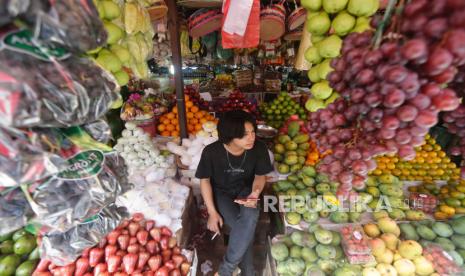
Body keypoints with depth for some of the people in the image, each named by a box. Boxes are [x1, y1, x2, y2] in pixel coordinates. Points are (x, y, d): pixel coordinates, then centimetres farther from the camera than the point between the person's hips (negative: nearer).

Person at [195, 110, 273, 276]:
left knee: (251, 216, -29)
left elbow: (260, 176, -3)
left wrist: (255, 193, -25)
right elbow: (205, 180, -9)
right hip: (220, 192, -1)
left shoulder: (259, 148, -21)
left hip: (245, 189, 2)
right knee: (246, 227, -23)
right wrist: (212, 212, -12)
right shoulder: (211, 152, -26)